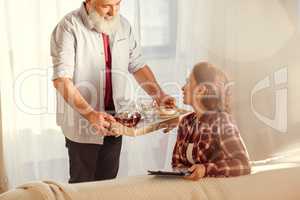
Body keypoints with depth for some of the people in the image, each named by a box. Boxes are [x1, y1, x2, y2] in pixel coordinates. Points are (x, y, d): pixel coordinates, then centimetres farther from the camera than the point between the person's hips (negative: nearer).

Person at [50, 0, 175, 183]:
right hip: (83, 123, -5)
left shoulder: (123, 25, 5)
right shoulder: (69, 27, -15)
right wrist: (90, 114, -33)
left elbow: (137, 65, 11)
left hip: (115, 122, 5)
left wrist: (159, 95, -5)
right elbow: (61, 79, -23)